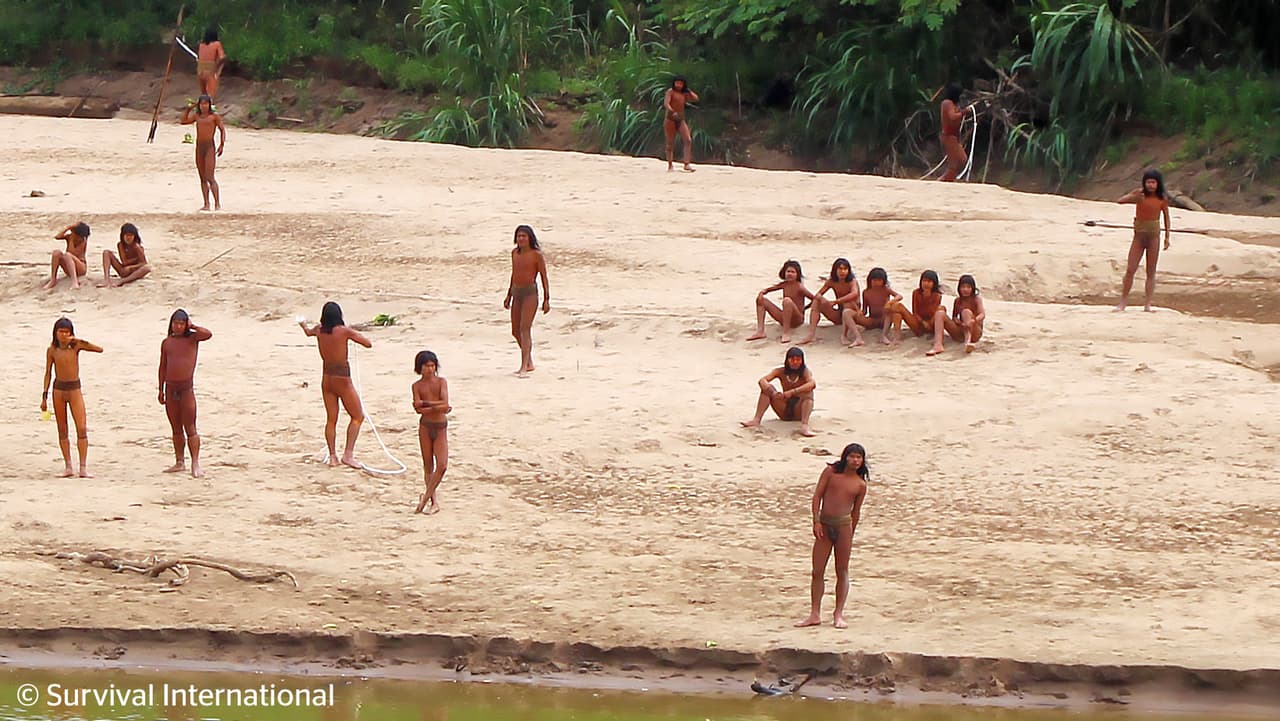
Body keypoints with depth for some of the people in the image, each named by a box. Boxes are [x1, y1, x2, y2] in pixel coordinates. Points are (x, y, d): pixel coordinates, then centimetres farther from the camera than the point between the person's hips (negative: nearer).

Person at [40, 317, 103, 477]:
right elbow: (48, 374, 7)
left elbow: (99, 350, -12)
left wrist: (79, 341, -18)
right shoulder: (52, 350, 1)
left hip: (75, 389, -1)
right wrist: (44, 397, 4)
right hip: (58, 389, 1)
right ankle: (68, 467, 10)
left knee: (82, 429, -9)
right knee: (62, 430, 5)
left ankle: (83, 468, -8)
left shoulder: (76, 346, -2)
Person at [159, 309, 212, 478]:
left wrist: (192, 326, -10)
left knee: (190, 427, -8)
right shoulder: (166, 342, 11)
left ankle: (195, 464, -10)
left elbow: (208, 334, -22)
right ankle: (179, 462, 19)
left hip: (186, 387, -5)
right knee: (176, 429, 11)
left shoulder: (192, 338, 0)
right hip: (171, 388, 5)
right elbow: (163, 367, 15)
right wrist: (161, 390, 13)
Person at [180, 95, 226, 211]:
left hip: (210, 147, -6)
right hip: (199, 147, 6)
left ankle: (217, 204, -14)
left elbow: (222, 129, -4)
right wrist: (188, 109, 9)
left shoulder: (214, 116, -1)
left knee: (209, 177, -14)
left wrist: (222, 144, -14)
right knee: (202, 179, 6)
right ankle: (206, 204, 10)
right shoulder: (197, 116, 14)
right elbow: (184, 121, 17)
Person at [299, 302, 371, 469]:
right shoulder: (344, 331, -16)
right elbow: (368, 344, -15)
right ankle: (348, 453, -8)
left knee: (331, 420, 14)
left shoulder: (319, 330, 0)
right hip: (342, 379, -6)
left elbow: (308, 332, 26)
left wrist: (303, 324, 50)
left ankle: (332, 456, 13)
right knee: (358, 417, 3)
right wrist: (355, 333, 4)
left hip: (327, 378, 6)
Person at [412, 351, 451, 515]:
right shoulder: (417, 386, 3)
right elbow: (418, 409, -9)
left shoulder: (441, 382, 2)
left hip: (441, 427, 0)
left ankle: (426, 497, 2)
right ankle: (434, 502, 10)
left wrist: (425, 403, -12)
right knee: (428, 466, 4)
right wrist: (437, 407, -16)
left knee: (442, 465, -11)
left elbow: (445, 403, -11)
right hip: (425, 426, 0)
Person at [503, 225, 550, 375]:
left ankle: (524, 367, -19)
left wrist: (546, 299, -7)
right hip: (516, 293, 7)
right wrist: (509, 295, 24)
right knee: (515, 331, 10)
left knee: (525, 328, -16)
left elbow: (544, 277, -5)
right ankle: (529, 362, 27)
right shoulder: (515, 253, 12)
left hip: (530, 292, -7)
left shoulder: (536, 254, -7)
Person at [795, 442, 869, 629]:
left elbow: (856, 511, 10)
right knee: (817, 572, 3)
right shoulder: (831, 472, 2)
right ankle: (815, 614, 10)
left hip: (843, 524, -1)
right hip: (824, 523, 1)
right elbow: (817, 495, 1)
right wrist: (816, 521, -7)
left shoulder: (860, 484, 4)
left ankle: (839, 614, 11)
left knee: (842, 572, 4)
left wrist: (851, 535, 13)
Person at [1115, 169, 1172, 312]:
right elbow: (1120, 201, -6)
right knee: (1130, 270, -1)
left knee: (1151, 272, 3)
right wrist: (1133, 198, -25)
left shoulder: (1162, 199, -2)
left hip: (1153, 236, 0)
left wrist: (1167, 237, 5)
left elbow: (1166, 217, 8)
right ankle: (1123, 302, 8)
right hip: (1139, 235, 1)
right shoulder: (1140, 193, -3)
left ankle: (1148, 304, 5)